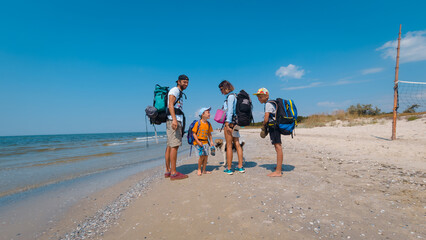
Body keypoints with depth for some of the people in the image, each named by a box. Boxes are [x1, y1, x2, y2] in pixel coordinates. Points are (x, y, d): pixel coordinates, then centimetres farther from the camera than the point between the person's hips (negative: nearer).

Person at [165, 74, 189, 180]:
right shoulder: (175, 90, -1)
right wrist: (174, 119, -30)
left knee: (170, 146, 7)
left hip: (176, 121, 10)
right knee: (174, 145, -14)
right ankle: (173, 173, -14)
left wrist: (181, 125, 27)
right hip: (173, 120, -10)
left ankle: (168, 171, 11)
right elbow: (170, 105, -16)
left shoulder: (179, 93, 28)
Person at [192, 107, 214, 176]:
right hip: (198, 142, -5)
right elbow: (194, 133, -9)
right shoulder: (198, 123, -10)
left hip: (205, 142, 5)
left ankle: (204, 170, 16)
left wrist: (211, 142, 9)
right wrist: (198, 142, -17)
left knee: (206, 156, 1)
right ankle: (199, 170, 6)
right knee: (202, 155, -14)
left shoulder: (208, 124, 6)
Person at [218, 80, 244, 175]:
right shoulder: (234, 96, 18)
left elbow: (230, 111, -18)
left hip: (230, 122, -9)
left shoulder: (230, 96, -8)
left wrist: (227, 123, -22)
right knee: (237, 144, 9)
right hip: (235, 123, 9)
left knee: (229, 145, -4)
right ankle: (240, 167, 15)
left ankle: (229, 169, 2)